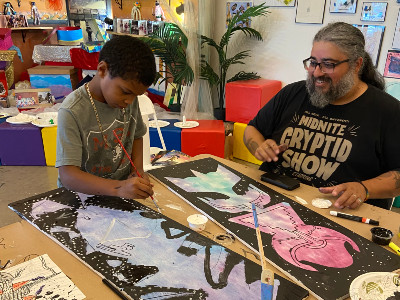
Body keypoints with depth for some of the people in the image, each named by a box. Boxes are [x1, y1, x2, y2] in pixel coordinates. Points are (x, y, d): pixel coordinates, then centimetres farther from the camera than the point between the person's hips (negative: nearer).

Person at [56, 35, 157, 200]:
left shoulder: (130, 98, -1)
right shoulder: (72, 112, -19)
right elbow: (67, 175, -24)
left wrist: (138, 170, -2)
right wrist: (118, 188, -37)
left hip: (124, 186, 4)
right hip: (83, 194, -3)